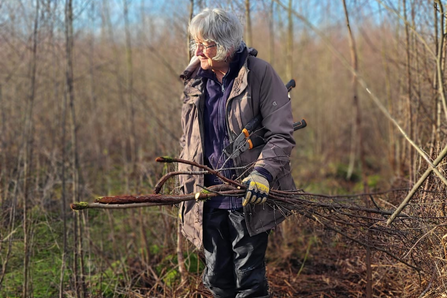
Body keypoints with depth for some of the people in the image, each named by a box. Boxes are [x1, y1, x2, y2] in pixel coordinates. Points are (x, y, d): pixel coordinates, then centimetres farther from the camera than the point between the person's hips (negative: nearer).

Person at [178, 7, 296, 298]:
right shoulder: (195, 79, 9)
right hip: (209, 200, 5)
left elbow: (281, 135, -10)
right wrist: (185, 187, 15)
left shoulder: (260, 73, -8)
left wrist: (262, 172, -25)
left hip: (248, 198, -5)